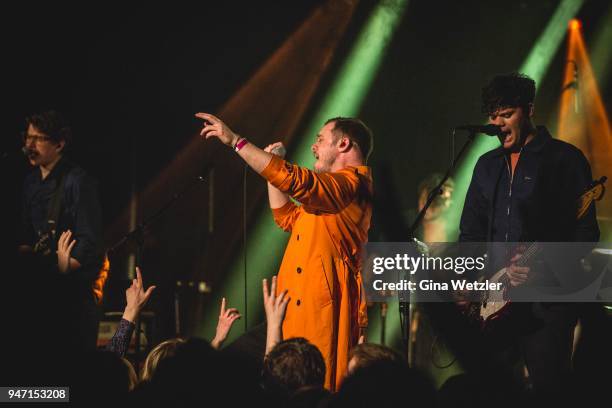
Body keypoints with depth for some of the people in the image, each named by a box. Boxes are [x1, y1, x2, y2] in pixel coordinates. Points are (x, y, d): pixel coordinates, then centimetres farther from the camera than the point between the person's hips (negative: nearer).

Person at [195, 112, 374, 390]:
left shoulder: (350, 183, -10)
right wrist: (273, 163, 29)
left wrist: (234, 140, -18)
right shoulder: (333, 188, 26)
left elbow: (292, 180, -23)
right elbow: (287, 218, 35)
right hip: (300, 315, 10)